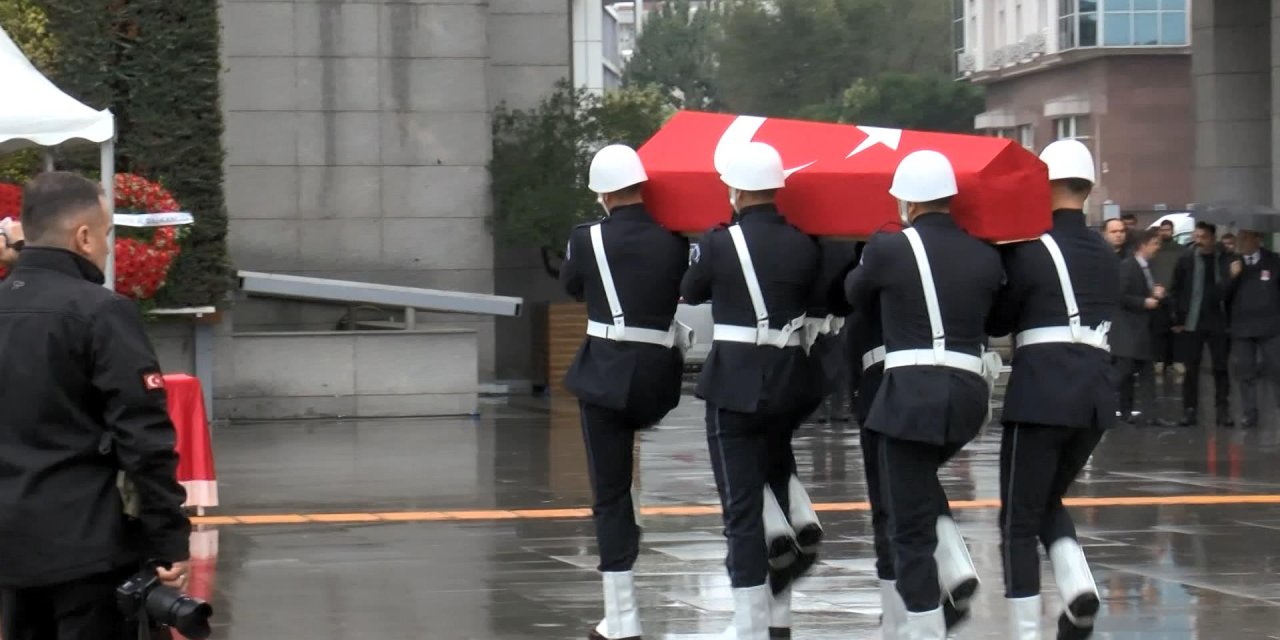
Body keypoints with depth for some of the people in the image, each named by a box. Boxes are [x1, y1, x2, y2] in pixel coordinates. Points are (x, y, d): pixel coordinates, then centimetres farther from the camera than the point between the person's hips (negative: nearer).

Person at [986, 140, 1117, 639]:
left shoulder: (1033, 249, -4)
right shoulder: (1105, 256, 14)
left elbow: (998, 321, 1)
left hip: (1042, 391, -6)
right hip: (1096, 390, 6)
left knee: (1019, 519, 1)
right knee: (1049, 502, 21)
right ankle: (1077, 584, -4)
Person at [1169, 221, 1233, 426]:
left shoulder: (1226, 260, -2)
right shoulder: (1186, 259, -1)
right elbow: (1176, 291, 2)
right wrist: (1177, 320, -2)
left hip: (1219, 323, 0)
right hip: (1191, 323, 0)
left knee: (1221, 368, 4)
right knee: (1190, 369, 4)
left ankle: (1222, 409, 11)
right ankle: (1189, 409, 11)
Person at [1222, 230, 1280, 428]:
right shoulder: (1233, 264, 6)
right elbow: (1224, 295, 1)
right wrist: (1232, 277, -14)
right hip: (1241, 327, 2)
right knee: (1246, 372, 4)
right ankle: (1250, 413, 9)